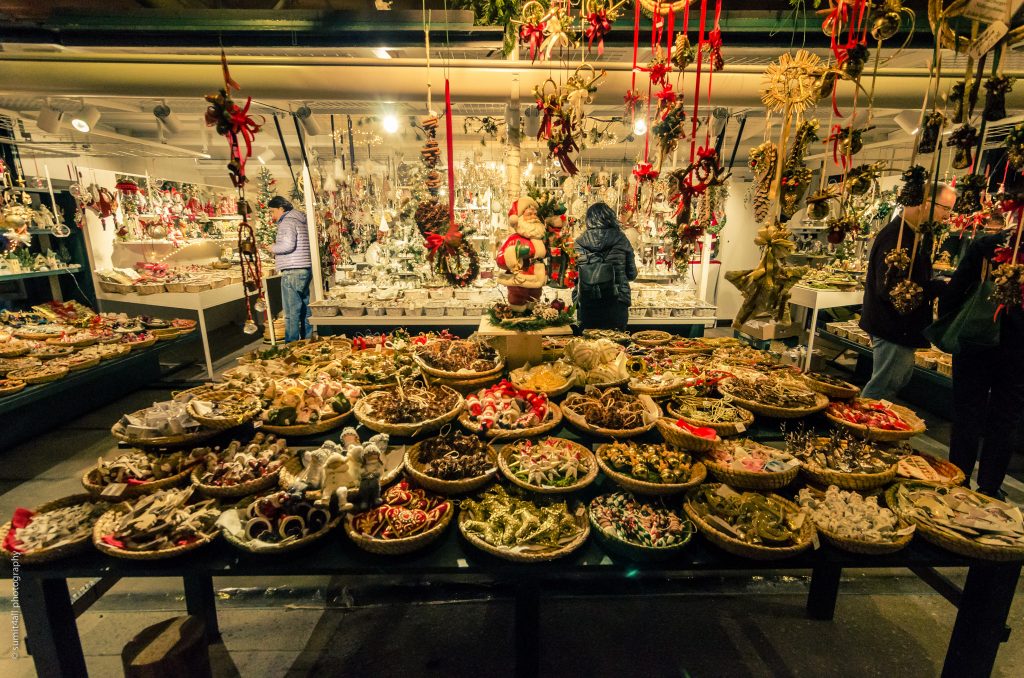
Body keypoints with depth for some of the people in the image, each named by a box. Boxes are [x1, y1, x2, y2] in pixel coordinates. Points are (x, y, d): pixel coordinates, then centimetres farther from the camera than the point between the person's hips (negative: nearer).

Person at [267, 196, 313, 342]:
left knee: (292, 312, -7)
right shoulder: (299, 221, 20)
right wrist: (279, 255, 17)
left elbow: (288, 245, -22)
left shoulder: (287, 222, -9)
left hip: (292, 271, -10)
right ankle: (307, 340, 20)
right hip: (305, 269, 10)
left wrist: (273, 248, -4)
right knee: (304, 309, 13)